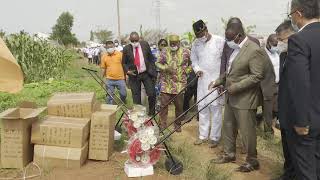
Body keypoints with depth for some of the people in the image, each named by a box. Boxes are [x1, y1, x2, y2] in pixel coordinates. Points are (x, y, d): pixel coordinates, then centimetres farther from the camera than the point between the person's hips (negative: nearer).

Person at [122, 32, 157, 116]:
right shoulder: (126, 49, -3)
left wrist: (153, 72, 0)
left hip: (146, 73, 0)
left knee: (152, 94, -4)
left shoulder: (145, 45, -2)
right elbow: (124, 63, 7)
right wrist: (127, 71, -12)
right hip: (134, 75, 0)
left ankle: (152, 113, 17)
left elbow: (151, 58, 4)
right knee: (136, 98, 5)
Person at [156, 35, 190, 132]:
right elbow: (158, 63, 4)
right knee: (163, 104, 3)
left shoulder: (185, 52, 0)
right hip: (166, 83, 1)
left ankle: (178, 124, 25)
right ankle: (163, 125, 15)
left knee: (179, 105, 8)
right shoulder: (164, 51, 4)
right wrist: (165, 68, -13)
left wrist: (187, 69, -3)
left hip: (179, 84, -1)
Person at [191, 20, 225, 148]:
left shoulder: (220, 41, -9)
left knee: (215, 107, 1)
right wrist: (197, 69, -6)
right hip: (202, 80, 5)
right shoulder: (196, 44, 5)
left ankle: (215, 137, 15)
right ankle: (203, 135, 23)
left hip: (216, 80, -4)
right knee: (202, 107, 9)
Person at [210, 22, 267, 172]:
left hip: (245, 99, -9)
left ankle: (252, 161, 22)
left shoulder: (254, 50, -18)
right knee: (228, 126, 18)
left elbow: (257, 76, -21)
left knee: (247, 131, 4)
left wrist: (236, 87, -23)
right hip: (231, 97, 9)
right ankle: (229, 154, 36)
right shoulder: (235, 49, 10)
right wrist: (218, 81, 9)